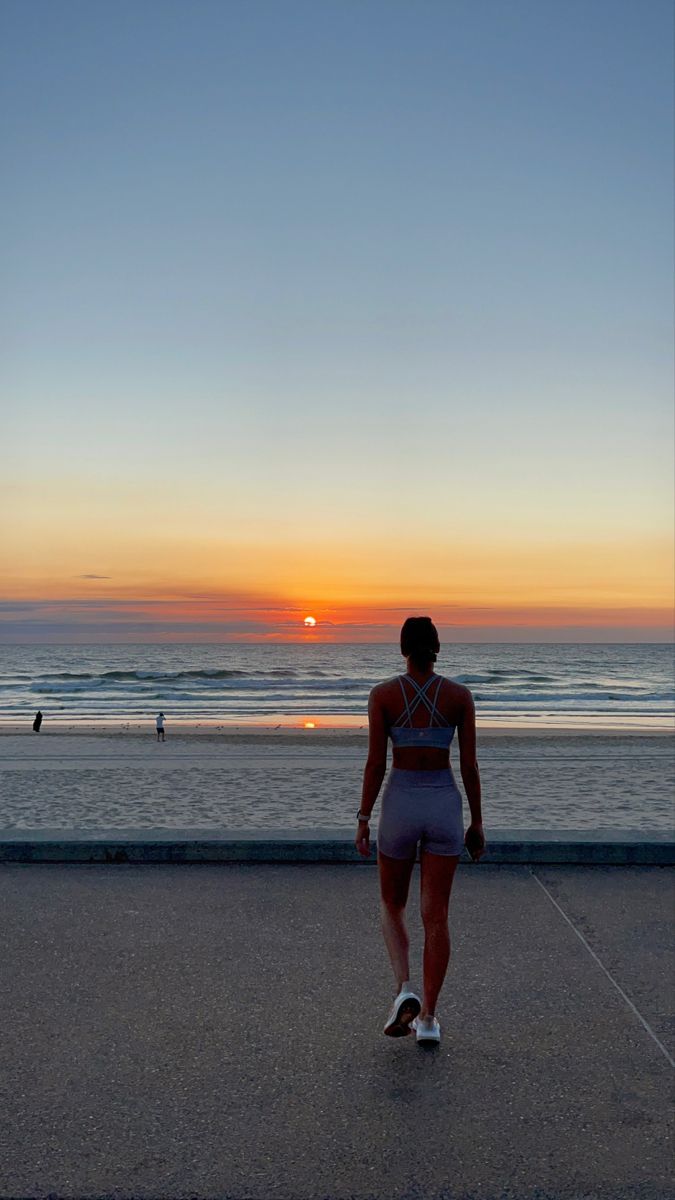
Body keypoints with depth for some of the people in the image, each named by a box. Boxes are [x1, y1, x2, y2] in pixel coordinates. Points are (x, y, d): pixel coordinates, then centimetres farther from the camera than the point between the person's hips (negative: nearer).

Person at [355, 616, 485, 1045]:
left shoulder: (382, 694, -6)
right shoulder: (461, 695, -3)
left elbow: (376, 763, -7)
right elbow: (469, 764, -2)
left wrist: (363, 819, 0)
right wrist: (477, 822, 7)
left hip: (400, 804, -1)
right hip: (444, 805, 1)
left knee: (392, 905, 19)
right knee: (436, 916, 10)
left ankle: (405, 990, 0)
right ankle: (428, 1018, 13)